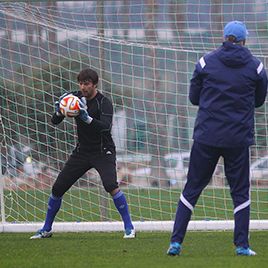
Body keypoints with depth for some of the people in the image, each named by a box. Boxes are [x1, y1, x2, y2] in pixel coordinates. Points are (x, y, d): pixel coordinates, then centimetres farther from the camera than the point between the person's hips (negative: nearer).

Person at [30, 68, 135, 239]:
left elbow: (106, 127, -33)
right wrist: (59, 112, -25)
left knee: (111, 185, -27)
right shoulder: (76, 98, -1)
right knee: (58, 188, 3)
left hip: (103, 152, -5)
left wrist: (87, 118, -46)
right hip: (82, 152, 5)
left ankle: (129, 227, -17)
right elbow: (55, 122, -3)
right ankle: (46, 229, 19)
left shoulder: (104, 103, -16)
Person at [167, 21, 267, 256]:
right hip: (239, 138, 0)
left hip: (207, 136, 0)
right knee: (240, 191, 10)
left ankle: (176, 241, 1)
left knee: (192, 188, 7)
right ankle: (242, 245, 5)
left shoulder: (206, 63, -1)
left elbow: (194, 97, 7)